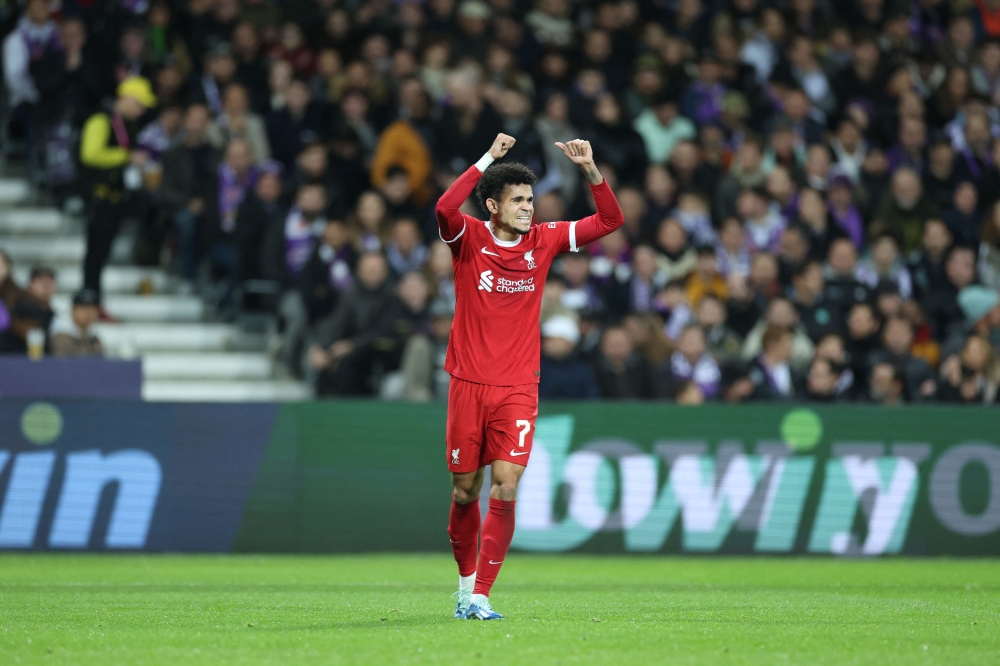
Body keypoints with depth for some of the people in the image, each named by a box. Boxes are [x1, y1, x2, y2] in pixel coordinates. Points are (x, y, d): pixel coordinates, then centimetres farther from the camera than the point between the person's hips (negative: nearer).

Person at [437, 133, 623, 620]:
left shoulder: (543, 240, 5)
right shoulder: (469, 239, -3)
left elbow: (609, 220, 5)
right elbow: (445, 208, -26)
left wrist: (590, 170, -8)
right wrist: (488, 158, -26)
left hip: (518, 389, 1)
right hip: (468, 384, -1)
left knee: (505, 490, -11)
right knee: (465, 492, 7)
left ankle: (479, 596, -8)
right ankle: (466, 582, 28)